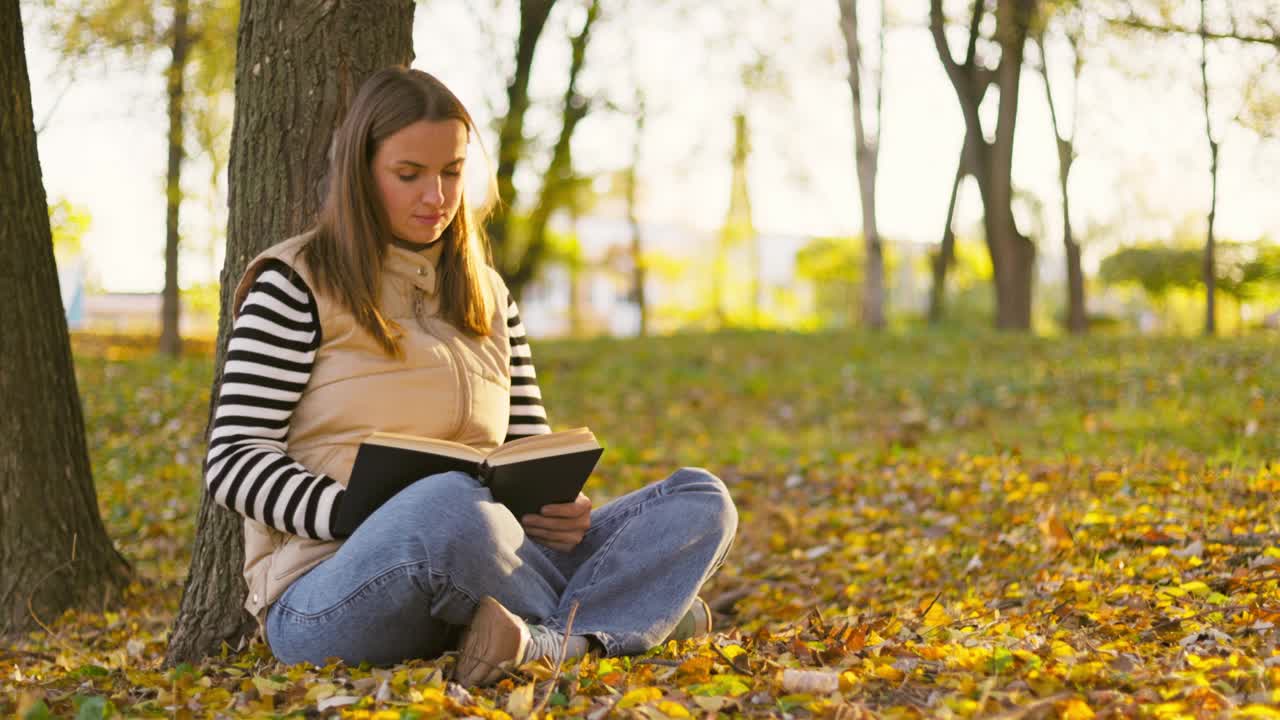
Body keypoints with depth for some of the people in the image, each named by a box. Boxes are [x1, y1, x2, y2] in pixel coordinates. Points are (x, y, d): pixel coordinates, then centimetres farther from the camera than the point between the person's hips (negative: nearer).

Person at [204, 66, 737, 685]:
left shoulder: (487, 294, 19)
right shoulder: (295, 283, 1)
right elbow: (234, 462, -6)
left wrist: (559, 506, -5)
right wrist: (371, 519, -23)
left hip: (488, 567, 7)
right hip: (328, 592, -6)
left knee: (701, 500, -10)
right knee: (450, 503, -41)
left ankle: (544, 643, -34)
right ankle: (615, 620, -18)